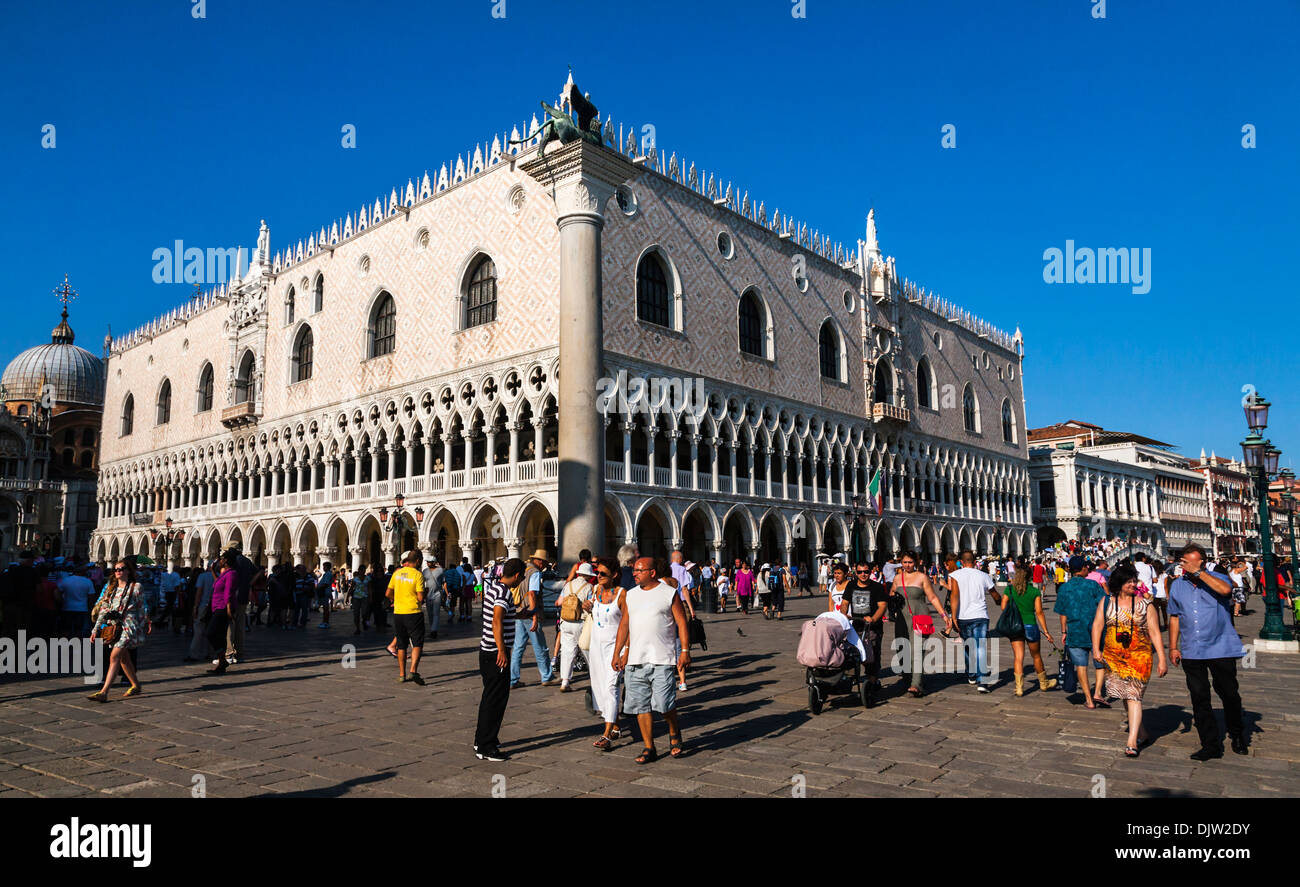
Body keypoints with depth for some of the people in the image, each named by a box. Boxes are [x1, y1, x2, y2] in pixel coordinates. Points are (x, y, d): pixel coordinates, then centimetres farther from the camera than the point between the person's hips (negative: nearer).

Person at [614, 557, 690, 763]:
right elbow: (624, 625, 16)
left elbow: (682, 623, -2)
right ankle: (649, 748, 16)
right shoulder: (630, 595, 13)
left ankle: (674, 733, 20)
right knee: (641, 706, 5)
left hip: (662, 660, -5)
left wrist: (685, 651, -9)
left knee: (664, 703, -9)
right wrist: (617, 653, 13)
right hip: (635, 660, 5)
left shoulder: (670, 594, -1)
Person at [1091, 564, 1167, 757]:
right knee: (1125, 696, 11)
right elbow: (1097, 625, 4)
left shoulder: (1144, 604, 0)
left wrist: (1162, 659, -5)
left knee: (1133, 696, -10)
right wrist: (1096, 649, -7)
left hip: (1139, 656, -3)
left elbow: (1155, 633, 0)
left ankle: (1132, 742, -10)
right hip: (1114, 657, 3)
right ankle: (1143, 735, 27)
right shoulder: (1106, 602, 5)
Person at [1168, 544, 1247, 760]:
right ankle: (1211, 745, 11)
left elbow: (1225, 590, -27)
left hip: (1221, 649, -3)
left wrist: (1199, 572, -21)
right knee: (1199, 699, 3)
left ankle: (1237, 735, 34)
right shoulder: (1177, 585, 10)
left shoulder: (1217, 579, -1)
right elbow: (1174, 617, 15)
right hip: (1191, 652, 3)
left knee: (1229, 694, 8)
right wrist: (1173, 647, 11)